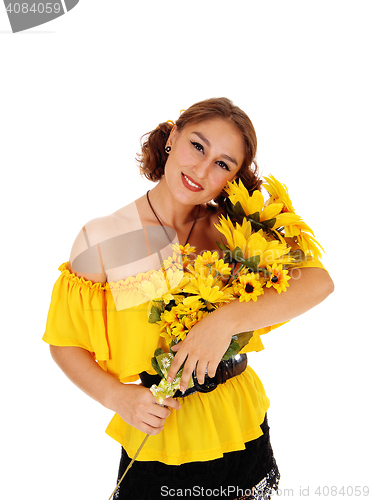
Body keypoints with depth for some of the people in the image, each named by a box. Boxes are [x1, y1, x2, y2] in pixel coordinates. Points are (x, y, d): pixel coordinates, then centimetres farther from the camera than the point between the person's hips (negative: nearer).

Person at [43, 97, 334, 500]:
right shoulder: (101, 240, -11)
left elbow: (319, 281, -19)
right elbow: (65, 343, -2)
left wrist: (228, 319, -31)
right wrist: (118, 397, -18)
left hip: (240, 424, 2)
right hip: (157, 433, -2)